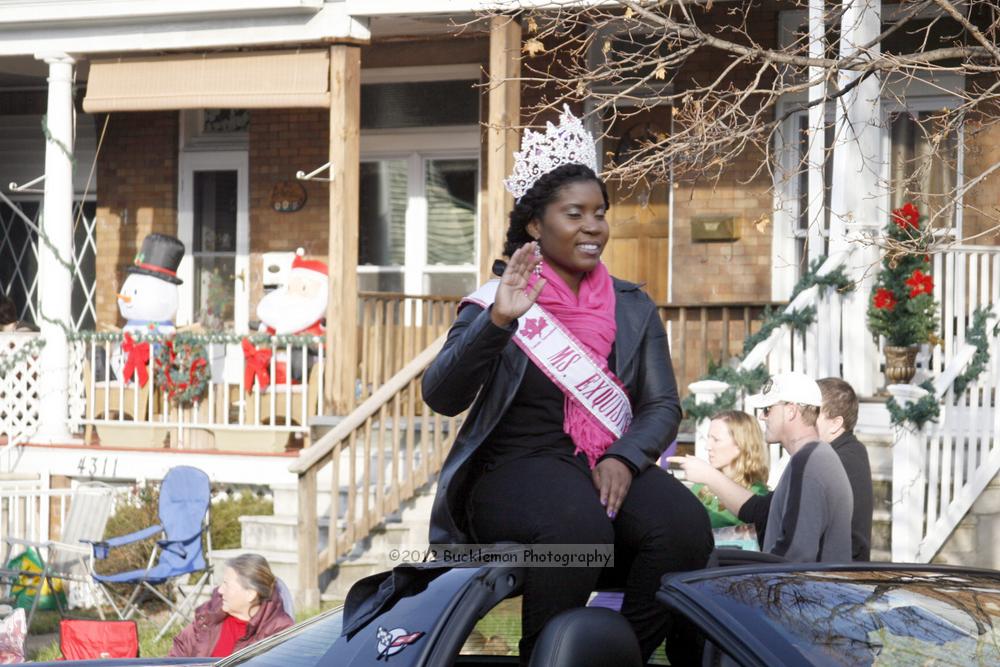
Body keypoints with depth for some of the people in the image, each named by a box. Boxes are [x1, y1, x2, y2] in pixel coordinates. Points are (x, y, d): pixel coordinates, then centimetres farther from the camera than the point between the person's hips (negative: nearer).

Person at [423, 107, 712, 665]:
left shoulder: (633, 309, 16)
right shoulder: (496, 304, 4)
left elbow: (663, 405, 7)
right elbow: (442, 396, -10)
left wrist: (624, 458, -14)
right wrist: (498, 321, -25)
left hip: (613, 466, 4)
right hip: (518, 467, -4)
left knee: (686, 529, -27)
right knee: (578, 528, -36)